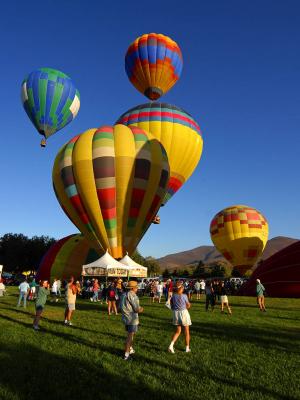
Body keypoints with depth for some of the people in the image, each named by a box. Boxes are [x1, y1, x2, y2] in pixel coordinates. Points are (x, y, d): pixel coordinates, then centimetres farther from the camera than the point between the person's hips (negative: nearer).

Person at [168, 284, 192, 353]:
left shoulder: (173, 296, -1)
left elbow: (172, 306, 5)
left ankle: (171, 345, 0)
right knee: (187, 331, 14)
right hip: (183, 312, -4)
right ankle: (187, 348, 22)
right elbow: (188, 305, -3)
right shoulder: (184, 296, -13)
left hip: (175, 313, 4)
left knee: (178, 331, 17)